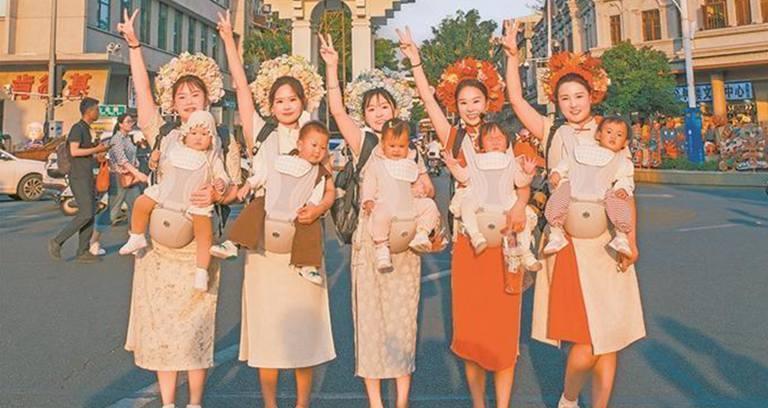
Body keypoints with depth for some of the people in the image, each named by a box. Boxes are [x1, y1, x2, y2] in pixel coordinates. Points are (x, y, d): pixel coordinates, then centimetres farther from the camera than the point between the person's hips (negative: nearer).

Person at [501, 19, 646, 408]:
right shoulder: (551, 133, 8)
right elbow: (516, 99, 3)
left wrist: (631, 240, -3)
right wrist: (512, 54, 0)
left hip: (606, 244, 2)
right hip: (567, 245, -1)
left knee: (608, 338, 5)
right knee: (584, 340, -4)